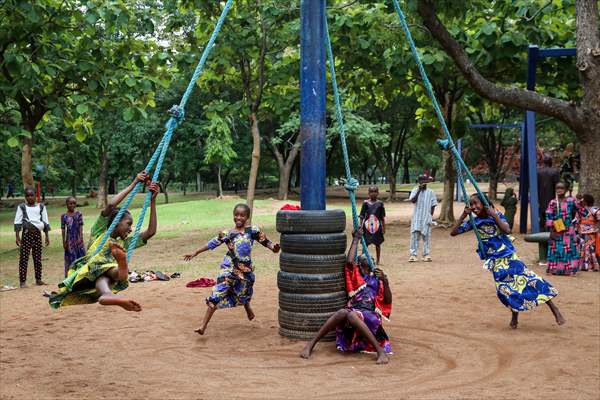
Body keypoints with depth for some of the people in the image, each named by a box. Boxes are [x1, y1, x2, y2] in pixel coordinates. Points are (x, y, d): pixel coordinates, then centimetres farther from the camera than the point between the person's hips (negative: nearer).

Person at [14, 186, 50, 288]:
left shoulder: (41, 207, 9)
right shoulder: (22, 207, 2)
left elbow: (45, 223, 10)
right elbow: (17, 223, -1)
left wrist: (47, 236, 6)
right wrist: (17, 236, -10)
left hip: (37, 234, 3)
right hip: (26, 234, -3)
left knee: (38, 258, 7)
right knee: (23, 258, -5)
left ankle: (38, 280, 15)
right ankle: (22, 281, -5)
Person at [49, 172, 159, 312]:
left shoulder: (124, 243, 30)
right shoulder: (100, 232, 17)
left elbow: (151, 232, 21)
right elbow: (111, 205, 0)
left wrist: (152, 201, 18)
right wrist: (134, 184, 3)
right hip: (86, 273, -3)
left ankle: (107, 295, -70)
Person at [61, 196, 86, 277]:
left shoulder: (78, 214, 1)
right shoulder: (64, 216, 1)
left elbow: (81, 227, -1)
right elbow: (63, 229, 3)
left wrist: (80, 238, -10)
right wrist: (64, 241, 1)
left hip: (77, 239, 0)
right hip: (69, 239, 0)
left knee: (80, 255, 1)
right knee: (70, 258, 3)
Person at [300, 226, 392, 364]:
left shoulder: (377, 280, 25)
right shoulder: (355, 275, 25)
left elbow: (388, 301, 14)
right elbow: (349, 261, 3)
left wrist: (385, 281, -3)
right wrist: (356, 239, 13)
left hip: (370, 314, -1)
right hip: (353, 310, 1)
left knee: (352, 315, -37)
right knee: (343, 312, -36)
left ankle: (380, 350, -44)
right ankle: (311, 344, -36)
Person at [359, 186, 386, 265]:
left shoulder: (380, 203, 2)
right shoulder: (366, 203, 0)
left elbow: (382, 217, 6)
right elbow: (362, 216, 2)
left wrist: (383, 228, 6)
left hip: (377, 226, 1)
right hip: (367, 226, -1)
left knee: (377, 244, 9)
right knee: (365, 243, 1)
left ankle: (378, 261, 20)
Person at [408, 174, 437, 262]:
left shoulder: (430, 192, 4)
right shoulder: (415, 191, 4)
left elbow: (433, 205, 6)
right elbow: (413, 200, -13)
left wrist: (431, 216, -1)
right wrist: (419, 190, -16)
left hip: (426, 218, 0)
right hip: (416, 217, 0)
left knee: (426, 236, 5)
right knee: (414, 235, -5)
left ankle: (426, 255, 12)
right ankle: (413, 254, -2)